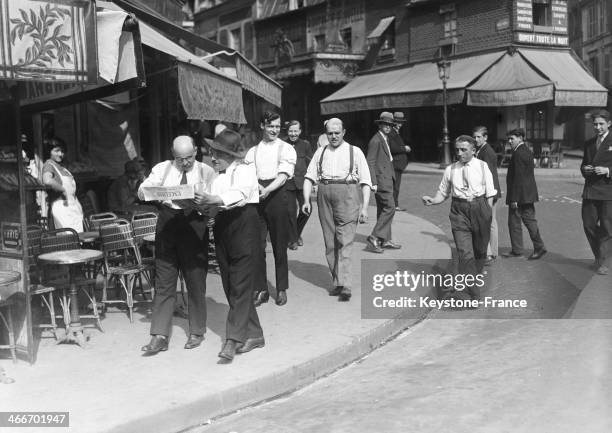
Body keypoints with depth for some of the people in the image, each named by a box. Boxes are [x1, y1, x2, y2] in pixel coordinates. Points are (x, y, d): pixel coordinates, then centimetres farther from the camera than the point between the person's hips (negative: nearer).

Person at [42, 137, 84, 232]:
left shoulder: (62, 167, 18)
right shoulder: (49, 165, -7)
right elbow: (47, 181, -29)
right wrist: (63, 190, -17)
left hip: (74, 205, 9)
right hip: (61, 206, -9)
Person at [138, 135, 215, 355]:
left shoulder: (206, 172, 5)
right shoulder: (162, 169, 11)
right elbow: (141, 193, 5)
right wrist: (154, 188, -17)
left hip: (194, 225, -2)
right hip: (167, 223, 2)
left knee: (196, 281, 5)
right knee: (164, 282, 2)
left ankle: (196, 332, 20)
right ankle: (159, 336, 6)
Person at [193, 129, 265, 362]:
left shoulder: (246, 170, -4)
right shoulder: (217, 176, 17)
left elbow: (239, 194, -23)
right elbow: (213, 206, 10)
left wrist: (212, 200, -36)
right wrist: (203, 205, -12)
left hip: (243, 227, -8)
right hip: (222, 229, 8)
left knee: (240, 287, -8)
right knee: (230, 287, 9)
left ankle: (233, 340, -10)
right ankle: (254, 335, 18)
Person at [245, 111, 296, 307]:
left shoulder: (286, 148, 5)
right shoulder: (253, 151, 14)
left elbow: (283, 175, -9)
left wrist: (267, 190, -24)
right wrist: (256, 186, -20)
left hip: (277, 196, -2)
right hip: (256, 197, 3)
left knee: (279, 245, 4)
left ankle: (281, 289, 15)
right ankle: (261, 289, 10)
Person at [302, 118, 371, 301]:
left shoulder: (355, 152, 7)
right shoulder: (320, 152, 16)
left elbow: (365, 182, 2)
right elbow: (309, 177, 10)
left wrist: (364, 207, -6)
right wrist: (306, 200, -4)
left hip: (348, 196, -4)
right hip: (325, 197, 4)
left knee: (345, 242, -12)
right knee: (330, 243, 6)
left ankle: (345, 286, -17)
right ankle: (336, 282, 15)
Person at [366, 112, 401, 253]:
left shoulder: (385, 139, 18)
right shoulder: (375, 141, -13)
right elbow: (370, 162, -17)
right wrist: (373, 182, -21)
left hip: (387, 179, 10)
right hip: (381, 180, -10)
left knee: (383, 209, 12)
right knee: (389, 207, -13)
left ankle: (385, 240, 17)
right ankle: (375, 237, -11)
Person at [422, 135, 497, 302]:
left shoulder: (482, 166, 1)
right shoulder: (450, 170, 4)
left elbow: (490, 193, 3)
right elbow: (443, 192, 10)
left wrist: (487, 214, -3)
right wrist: (433, 200, -9)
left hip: (480, 207, 1)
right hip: (459, 210, -1)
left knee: (480, 249, 15)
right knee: (465, 252, -10)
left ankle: (475, 275, 42)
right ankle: (474, 293, -11)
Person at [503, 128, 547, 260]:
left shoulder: (518, 154, -17)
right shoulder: (527, 151, 14)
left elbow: (518, 177, -21)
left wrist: (514, 198, -20)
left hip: (519, 195, -9)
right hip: (528, 194, 9)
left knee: (514, 222, 1)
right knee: (529, 220, 11)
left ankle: (517, 250, 9)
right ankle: (539, 247, 10)